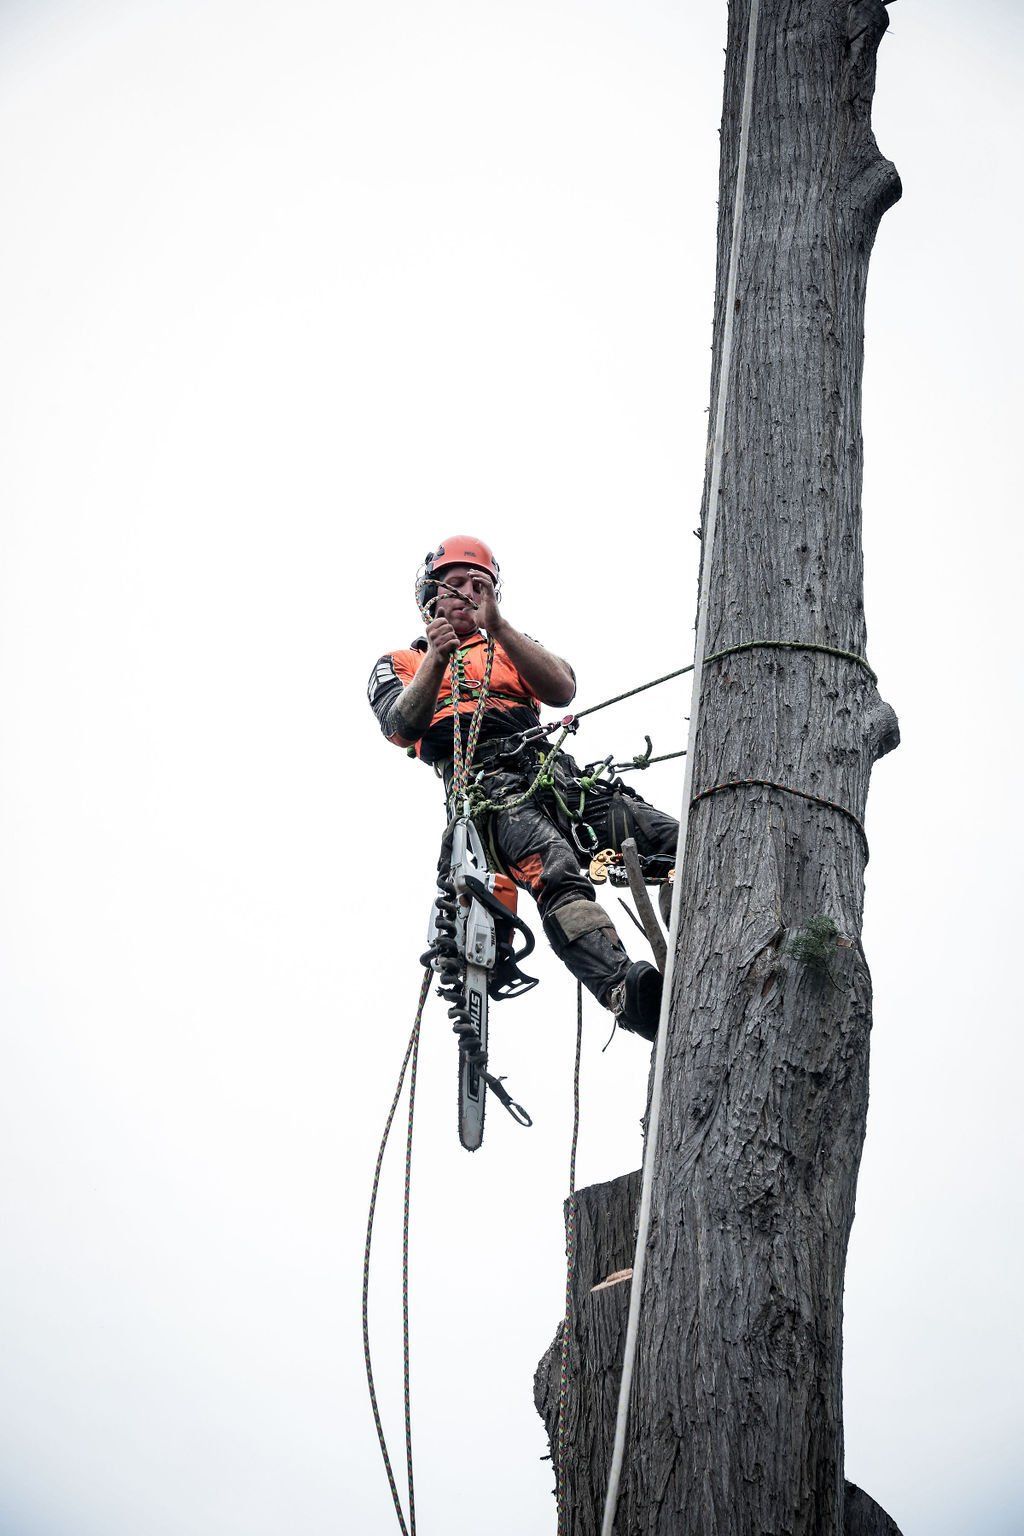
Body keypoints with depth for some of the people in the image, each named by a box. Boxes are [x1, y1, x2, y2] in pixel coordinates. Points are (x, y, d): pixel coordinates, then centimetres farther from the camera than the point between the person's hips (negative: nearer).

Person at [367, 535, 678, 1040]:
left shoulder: (510, 648, 33)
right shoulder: (400, 664, 26)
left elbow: (562, 689, 9)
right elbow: (401, 728, 3)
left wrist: (497, 626, -3)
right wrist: (436, 662, -14)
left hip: (559, 776, 5)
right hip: (489, 786, -4)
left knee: (679, 844, -21)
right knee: (558, 876, -37)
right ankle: (630, 993, -56)